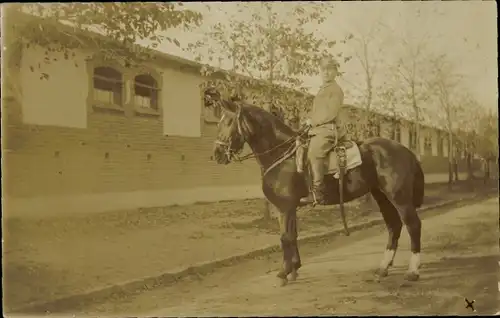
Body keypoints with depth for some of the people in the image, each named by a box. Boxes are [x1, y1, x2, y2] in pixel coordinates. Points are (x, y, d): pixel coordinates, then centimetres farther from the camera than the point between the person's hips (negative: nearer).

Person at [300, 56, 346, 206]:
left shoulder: (336, 90, -4)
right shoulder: (322, 90, 25)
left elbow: (330, 113, -14)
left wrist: (313, 121, -11)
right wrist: (310, 119, 6)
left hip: (328, 129, -11)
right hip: (318, 128, 11)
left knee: (314, 152, -31)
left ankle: (317, 193, -36)